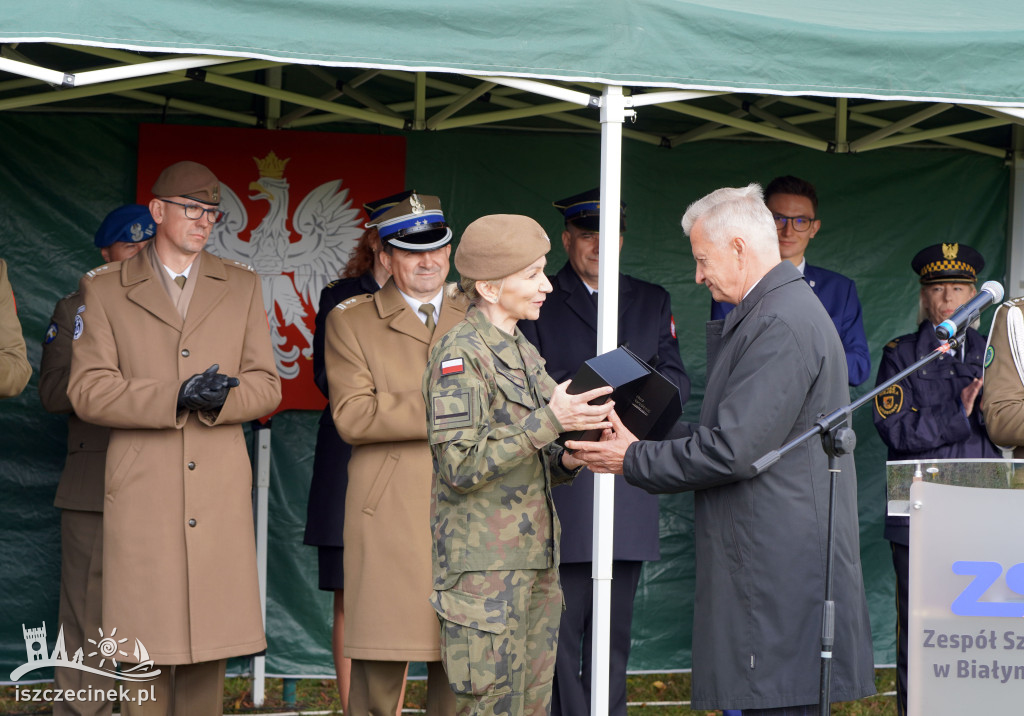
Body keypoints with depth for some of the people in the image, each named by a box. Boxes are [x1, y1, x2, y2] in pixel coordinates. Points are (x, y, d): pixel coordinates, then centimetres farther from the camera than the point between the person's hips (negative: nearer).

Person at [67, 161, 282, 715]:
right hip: (142, 492, -2)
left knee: (208, 648, 2)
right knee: (147, 645, -4)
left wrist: (218, 399, -11)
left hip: (219, 495, 2)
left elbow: (266, 387, 11)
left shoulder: (242, 286, 16)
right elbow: (88, 390, -2)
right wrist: (175, 398, -14)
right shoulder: (103, 289, 8)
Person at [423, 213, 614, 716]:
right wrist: (549, 421, -22)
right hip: (486, 570, -9)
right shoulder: (460, 356, -11)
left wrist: (565, 461, 0)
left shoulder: (521, 352, 16)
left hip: (533, 562, 9)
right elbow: (462, 468, -20)